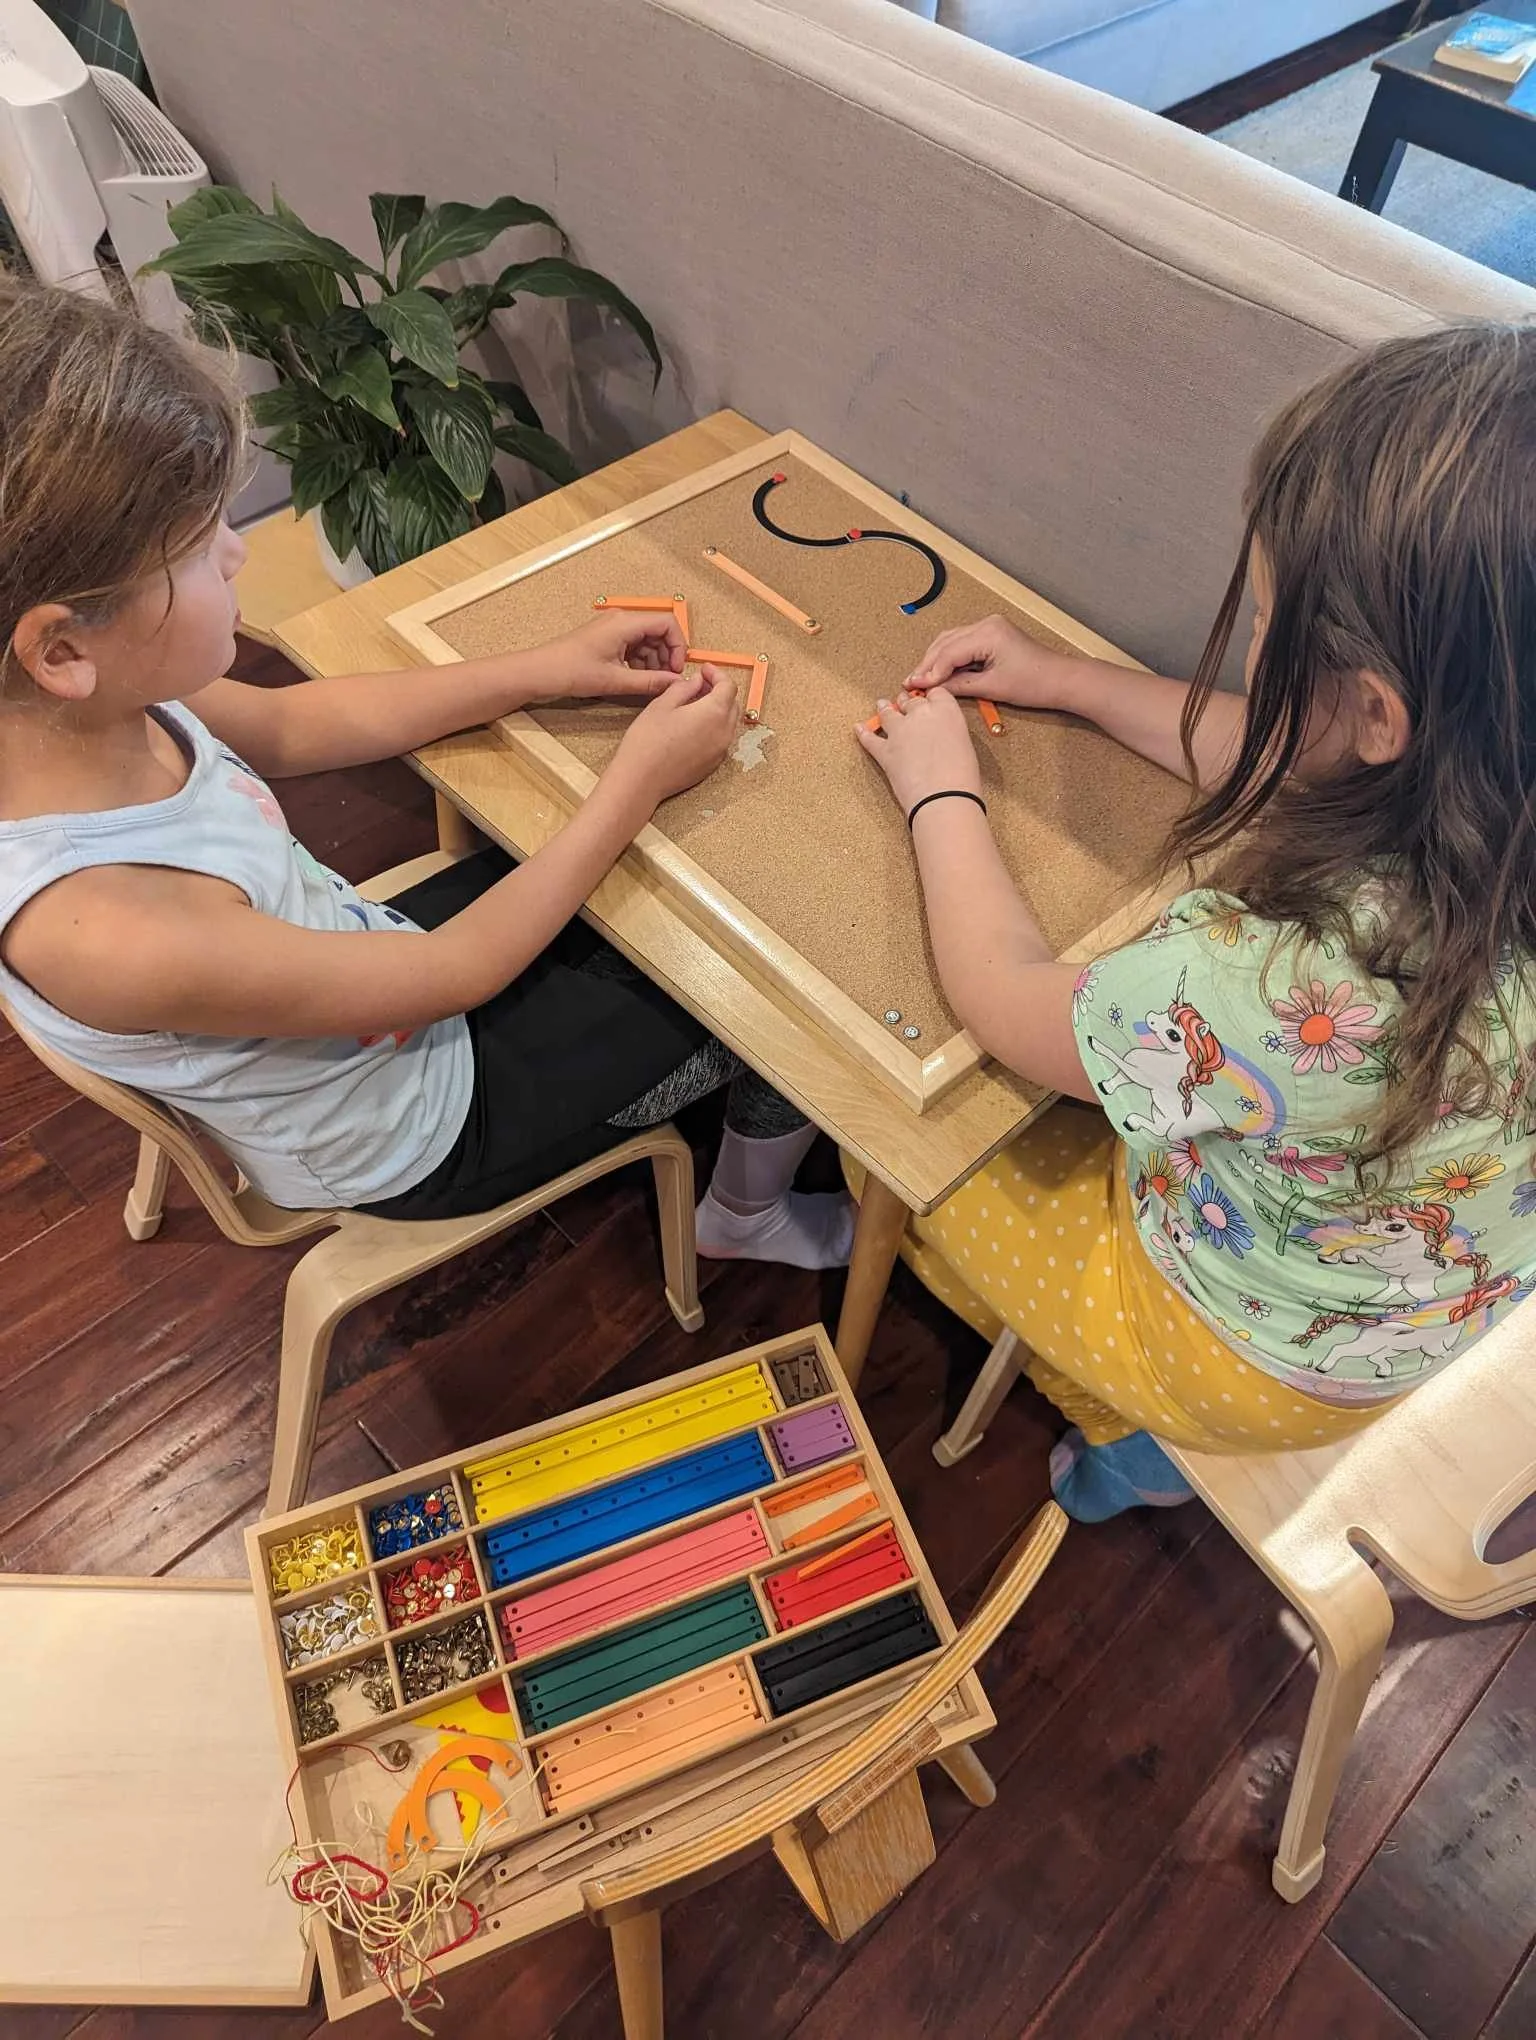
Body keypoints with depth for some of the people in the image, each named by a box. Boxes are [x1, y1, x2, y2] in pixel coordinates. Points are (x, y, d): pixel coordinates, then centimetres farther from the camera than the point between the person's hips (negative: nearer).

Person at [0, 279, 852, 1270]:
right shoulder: (105, 928, -41)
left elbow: (290, 724, 0)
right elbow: (453, 972, -29)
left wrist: (546, 670, -6)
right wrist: (639, 781, -22)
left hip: (367, 958, 7)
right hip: (417, 1132, -6)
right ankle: (751, 1215, 33)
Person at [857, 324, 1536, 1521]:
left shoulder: (1292, 984, -46)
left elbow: (1001, 995, -26)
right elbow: (1277, 761, -2)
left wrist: (943, 794, -11)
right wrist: (1068, 682, 2)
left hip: (1263, 1364, -6)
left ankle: (1128, 1433, 31)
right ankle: (1134, 1422, 34)